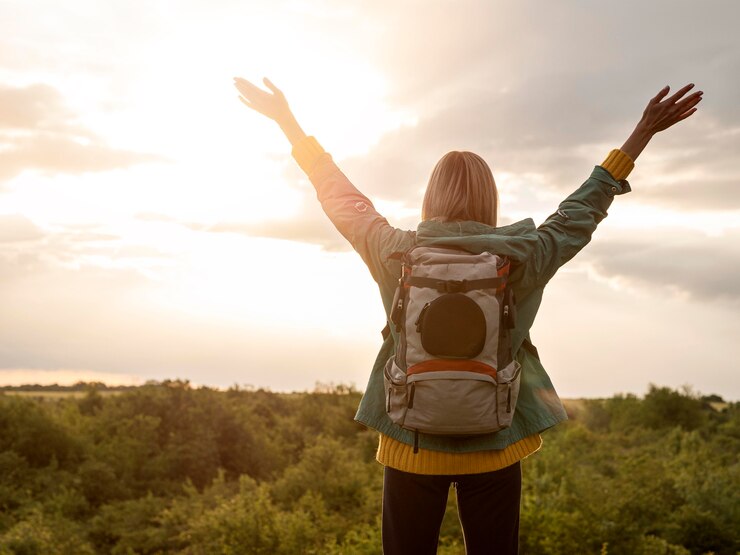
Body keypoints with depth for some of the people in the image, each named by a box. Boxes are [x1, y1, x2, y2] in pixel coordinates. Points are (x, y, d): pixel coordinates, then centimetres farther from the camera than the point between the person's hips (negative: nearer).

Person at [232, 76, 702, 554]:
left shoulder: (396, 254, -8)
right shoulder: (523, 260, -9)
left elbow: (340, 196, 3)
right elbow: (580, 212, 3)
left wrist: (289, 123, 15)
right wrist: (643, 135, 13)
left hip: (411, 445, 0)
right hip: (495, 447, 0)